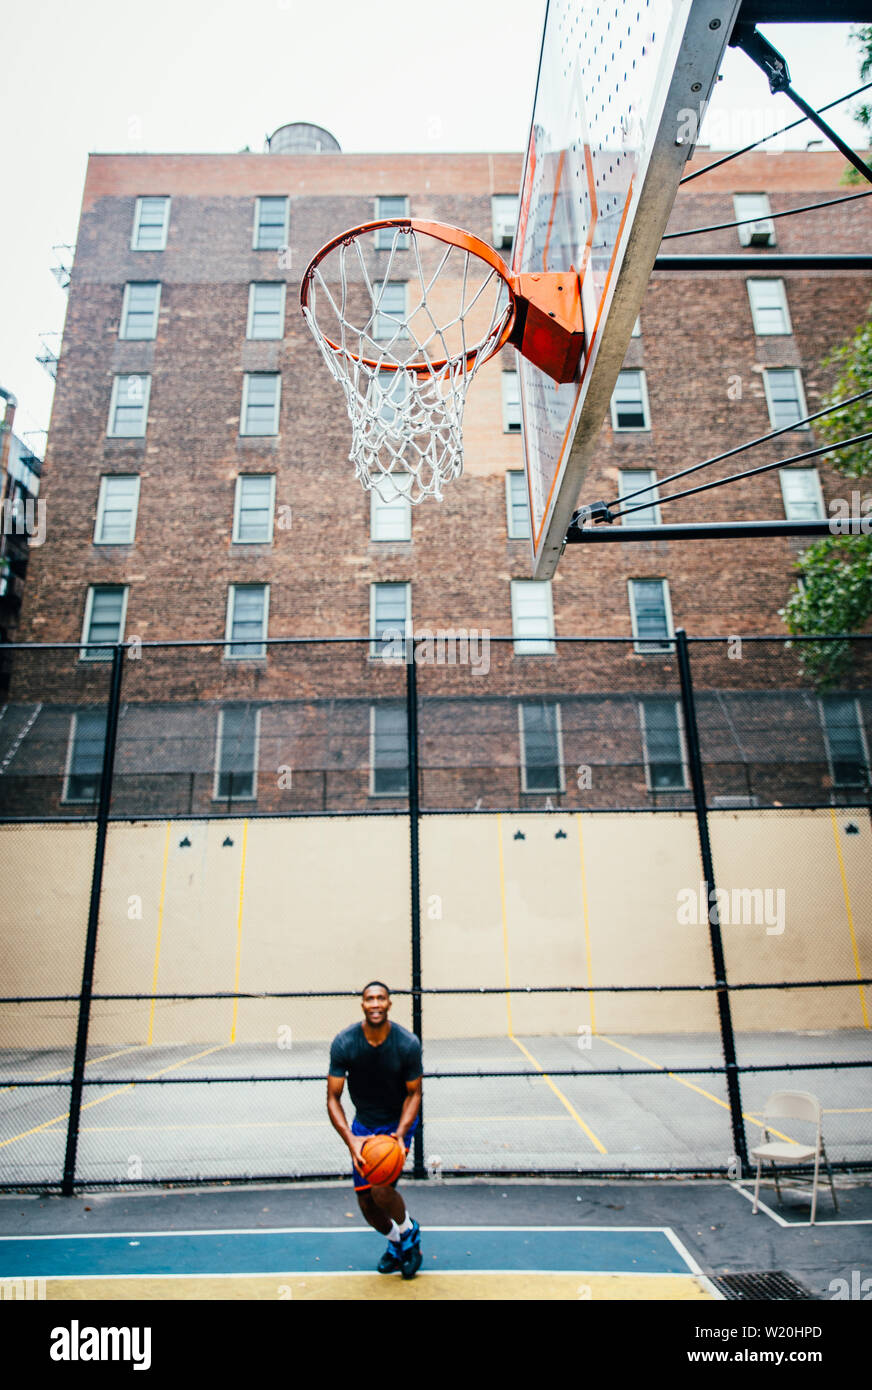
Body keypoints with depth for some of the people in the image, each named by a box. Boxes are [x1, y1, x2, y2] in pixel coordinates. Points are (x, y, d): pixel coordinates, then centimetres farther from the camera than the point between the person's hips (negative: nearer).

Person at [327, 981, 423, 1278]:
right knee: (366, 1201, 6)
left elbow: (413, 1094, -10)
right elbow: (333, 1098, -15)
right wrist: (351, 1140, -28)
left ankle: (409, 1232, 14)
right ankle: (395, 1242, 39)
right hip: (363, 1125, 3)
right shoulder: (343, 1043, -21)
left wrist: (400, 1133, -25)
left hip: (398, 1123, -2)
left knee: (382, 1190, -20)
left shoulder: (408, 1044, -22)